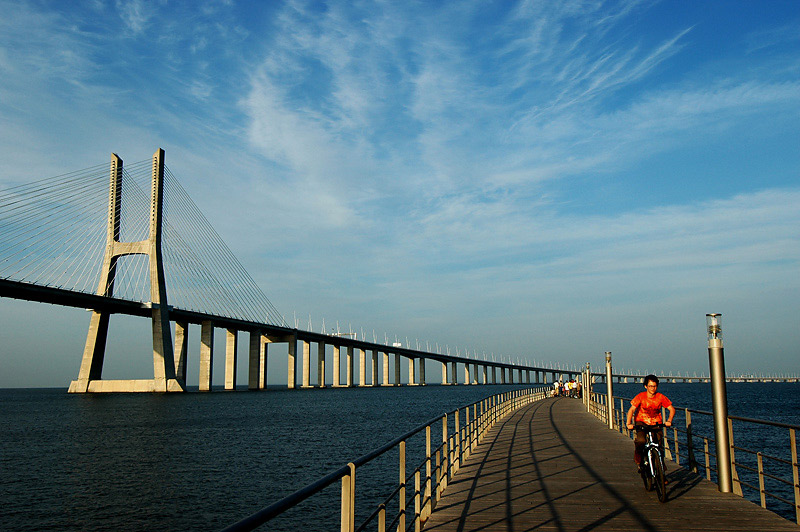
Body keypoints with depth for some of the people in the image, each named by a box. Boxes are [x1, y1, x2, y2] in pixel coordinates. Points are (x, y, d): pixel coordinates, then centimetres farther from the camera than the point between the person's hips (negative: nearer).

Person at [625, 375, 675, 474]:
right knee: (641, 441, -26)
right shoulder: (641, 397, -16)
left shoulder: (661, 397, -11)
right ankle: (638, 460, -1)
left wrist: (669, 421, -24)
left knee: (659, 442, -15)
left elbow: (672, 409, -7)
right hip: (641, 421, -2)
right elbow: (632, 409, -19)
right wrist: (628, 423, -33)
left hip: (656, 422, 2)